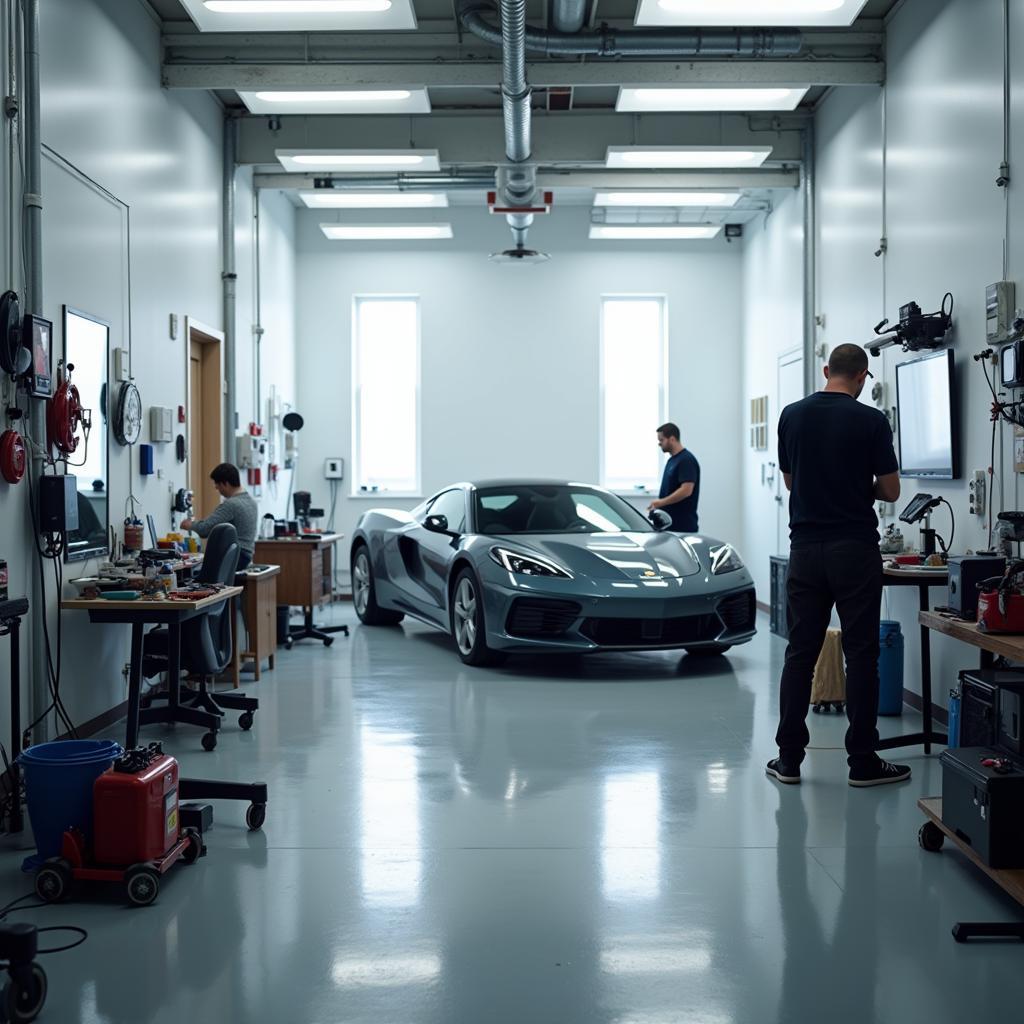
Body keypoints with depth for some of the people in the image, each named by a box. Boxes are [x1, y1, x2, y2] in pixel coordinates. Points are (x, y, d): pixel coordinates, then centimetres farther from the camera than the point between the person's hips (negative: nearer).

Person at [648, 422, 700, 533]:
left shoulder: (686, 460, -14)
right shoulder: (672, 459, 17)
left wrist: (661, 502, -18)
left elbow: (686, 490, -22)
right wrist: (658, 505, 17)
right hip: (669, 522, 9)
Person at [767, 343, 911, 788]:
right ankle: (862, 761, 7)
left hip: (805, 547, 4)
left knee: (800, 654, 7)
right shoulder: (871, 420, -8)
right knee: (861, 655, 3)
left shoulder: (792, 415, 4)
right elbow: (890, 491, -3)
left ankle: (789, 757, 9)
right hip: (854, 550, -3)